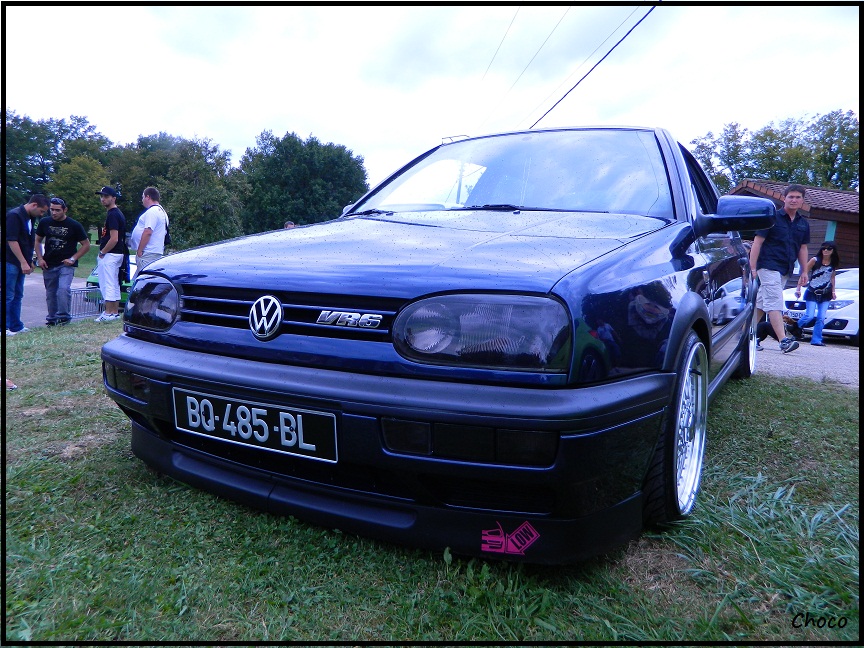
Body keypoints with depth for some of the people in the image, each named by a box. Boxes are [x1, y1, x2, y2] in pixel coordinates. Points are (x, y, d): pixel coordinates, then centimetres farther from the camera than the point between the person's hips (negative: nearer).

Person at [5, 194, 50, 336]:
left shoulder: (29, 218, 13)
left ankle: (16, 326, 19)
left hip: (20, 263, 9)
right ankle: (5, 327, -1)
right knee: (8, 296, -6)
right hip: (10, 262, -9)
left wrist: (29, 261, 22)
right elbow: (11, 240, -20)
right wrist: (24, 262, -21)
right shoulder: (14, 215, -14)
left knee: (17, 295, 12)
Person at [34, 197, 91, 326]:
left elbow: (86, 245, 0)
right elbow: (38, 241, 16)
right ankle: (52, 318, 20)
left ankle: (64, 316, -10)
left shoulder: (74, 226, -5)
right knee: (50, 293, 9)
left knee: (63, 289, -22)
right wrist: (40, 258, 3)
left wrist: (73, 259, -9)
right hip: (48, 265, 4)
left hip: (66, 264, -4)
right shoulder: (44, 222, 5)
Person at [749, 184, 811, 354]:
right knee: (774, 302, -14)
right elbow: (757, 241, -7)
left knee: (762, 302, 12)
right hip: (769, 266, -6)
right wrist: (752, 268, -14)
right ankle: (784, 340, -20)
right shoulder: (772, 218, -5)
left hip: (786, 270, 7)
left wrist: (804, 271, 14)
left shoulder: (803, 224, 12)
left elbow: (802, 248, 19)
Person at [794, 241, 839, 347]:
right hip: (812, 293, -3)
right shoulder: (815, 260, -7)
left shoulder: (834, 264, 5)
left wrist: (833, 291, 10)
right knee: (810, 316, -13)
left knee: (821, 318, -3)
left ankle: (816, 339, 0)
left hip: (825, 295, 4)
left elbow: (832, 277, 17)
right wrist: (798, 288, -9)